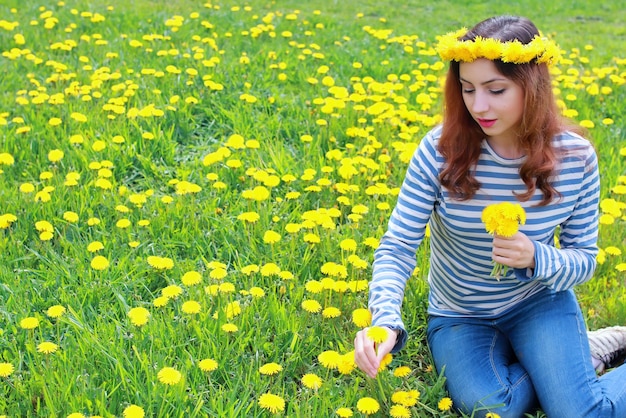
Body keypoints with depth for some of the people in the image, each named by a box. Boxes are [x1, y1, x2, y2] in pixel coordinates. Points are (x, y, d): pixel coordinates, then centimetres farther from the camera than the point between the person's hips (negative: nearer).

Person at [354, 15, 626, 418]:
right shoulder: (441, 149, -20)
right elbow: (398, 247, -20)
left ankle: (587, 352, 13)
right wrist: (384, 320, -38)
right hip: (459, 316, 1)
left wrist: (537, 259, -28)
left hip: (539, 302, 0)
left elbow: (584, 259, -5)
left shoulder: (576, 157, -15)